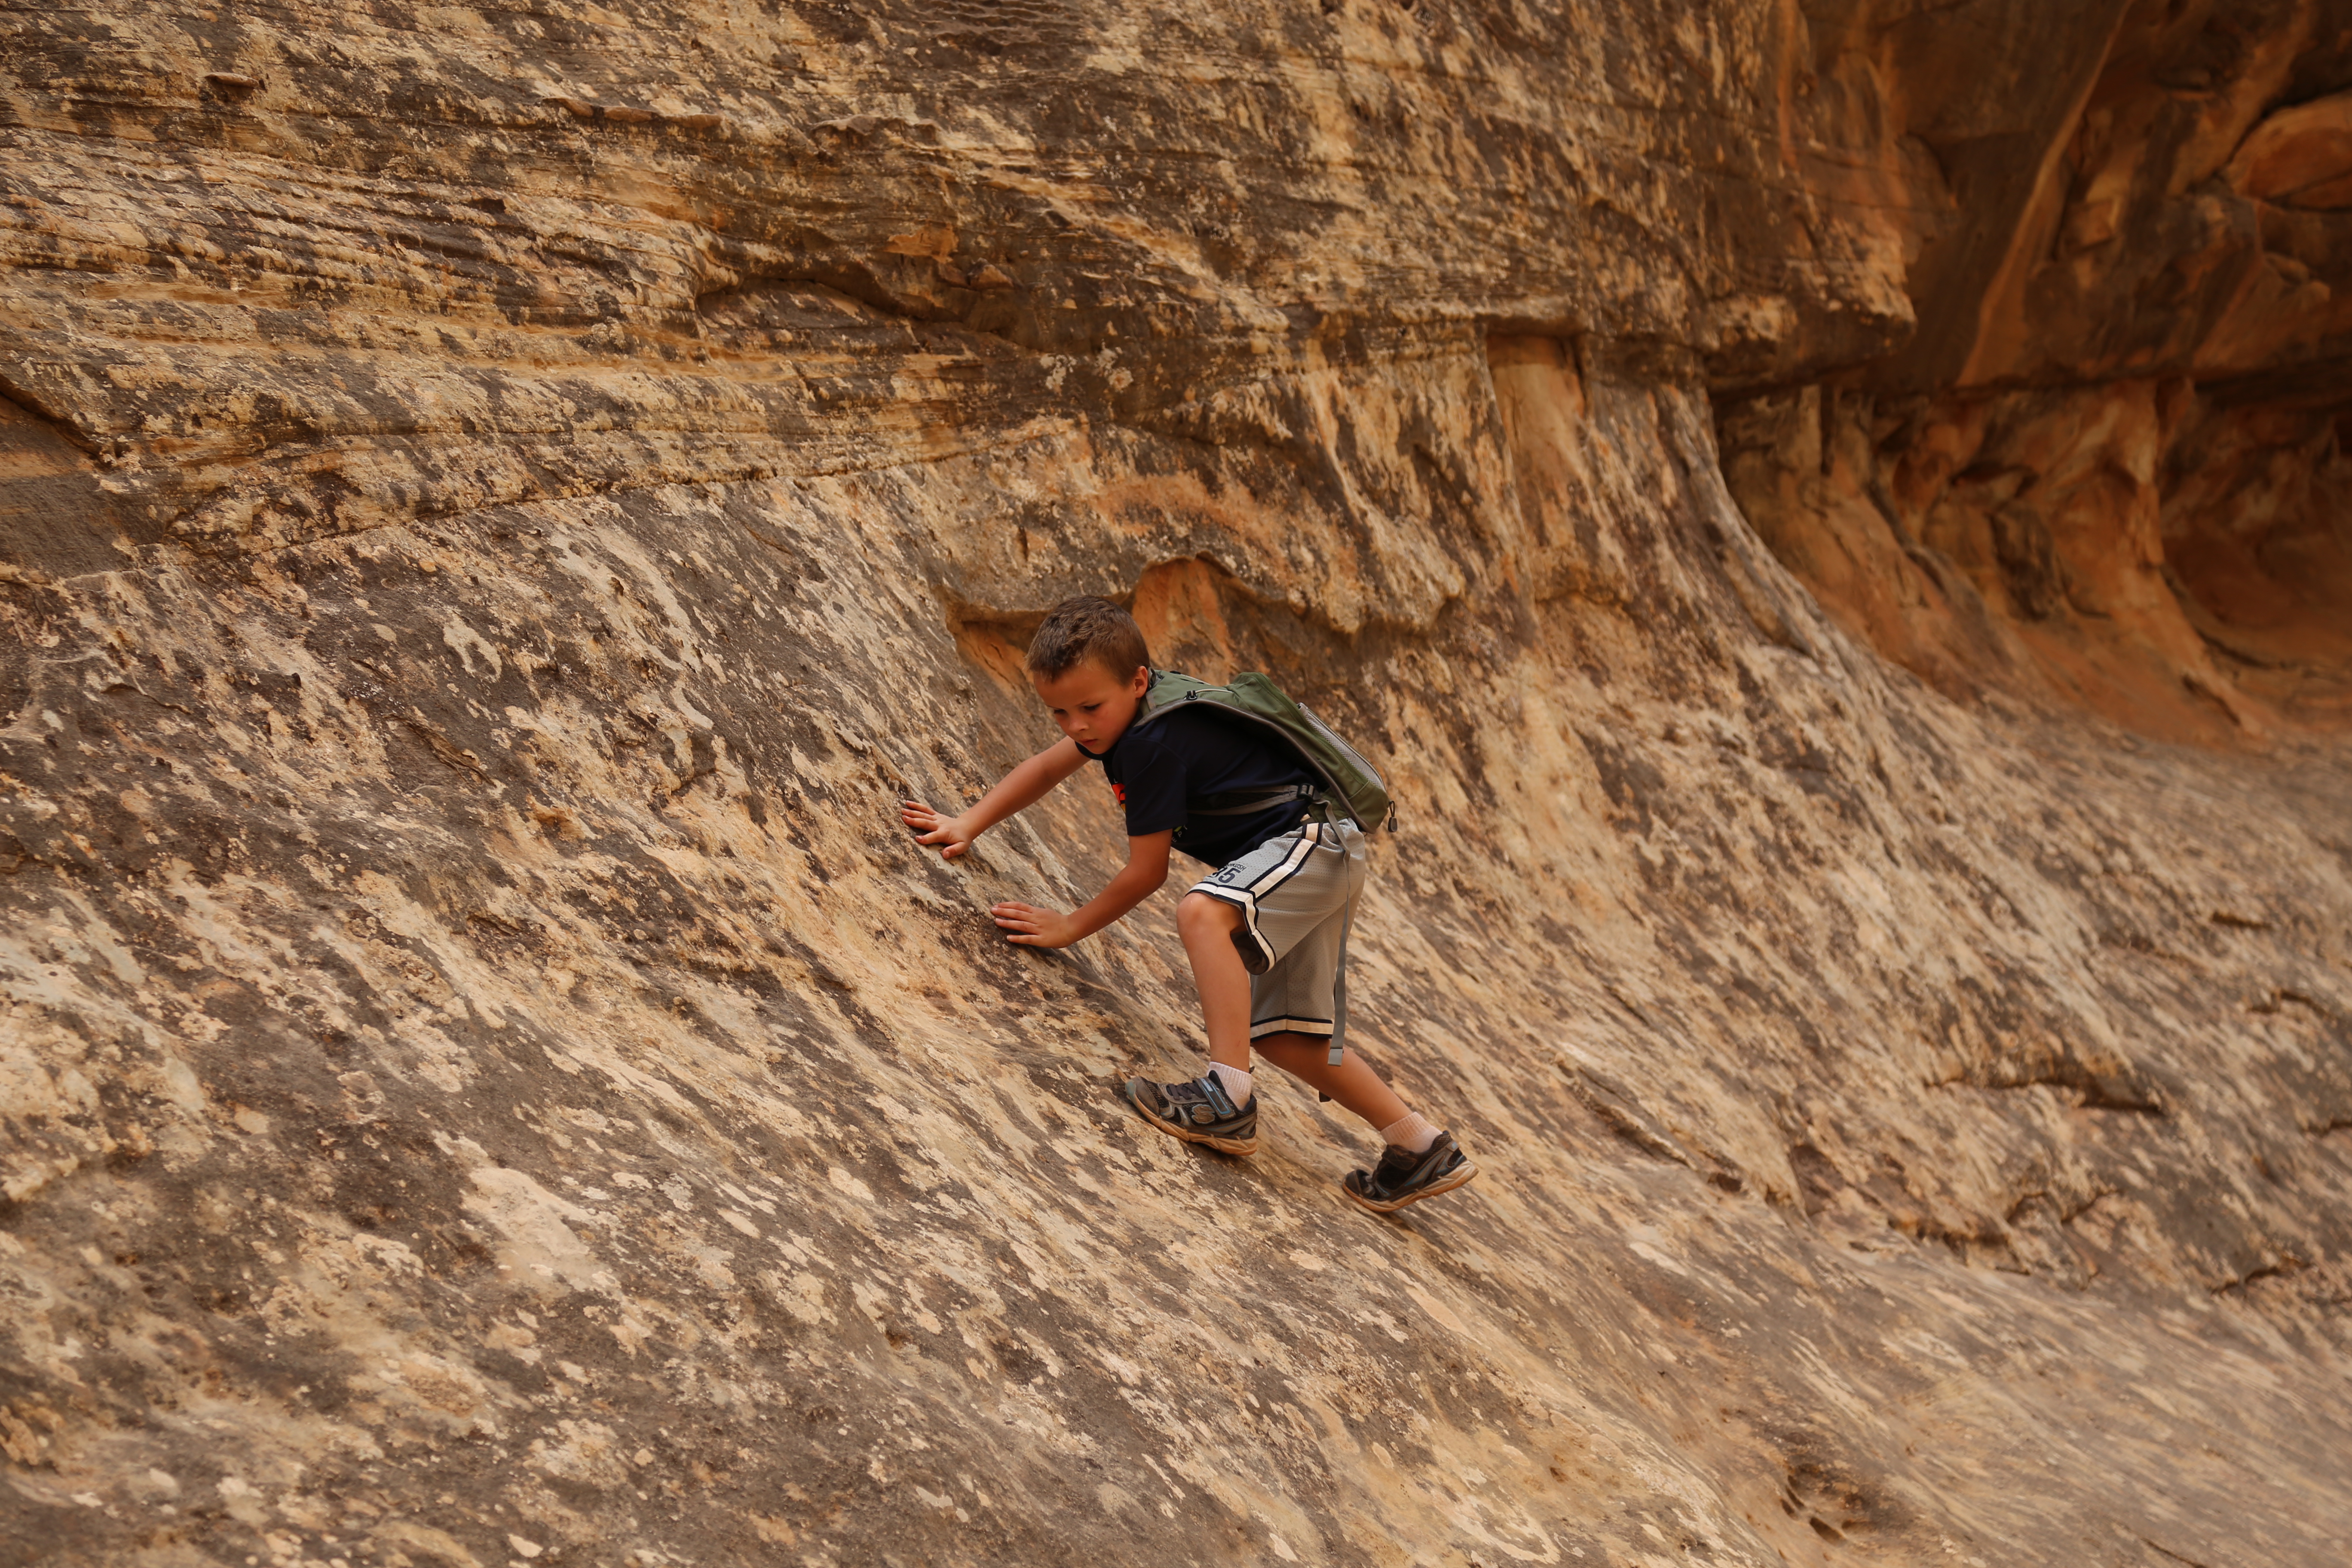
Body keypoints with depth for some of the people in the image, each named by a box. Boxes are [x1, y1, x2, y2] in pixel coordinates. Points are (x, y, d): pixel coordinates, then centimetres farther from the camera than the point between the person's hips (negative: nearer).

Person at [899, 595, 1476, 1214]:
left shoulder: (1153, 744, -24)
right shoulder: (1123, 709, 4)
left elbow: (1146, 873, -16)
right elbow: (1045, 769, 20)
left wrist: (1071, 927, -4)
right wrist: (965, 827, 11)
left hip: (1313, 841, -11)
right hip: (1314, 862, 11)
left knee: (1203, 911, -37)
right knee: (1280, 1035, 13)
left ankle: (1229, 1100, -35)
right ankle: (1422, 1149, 20)